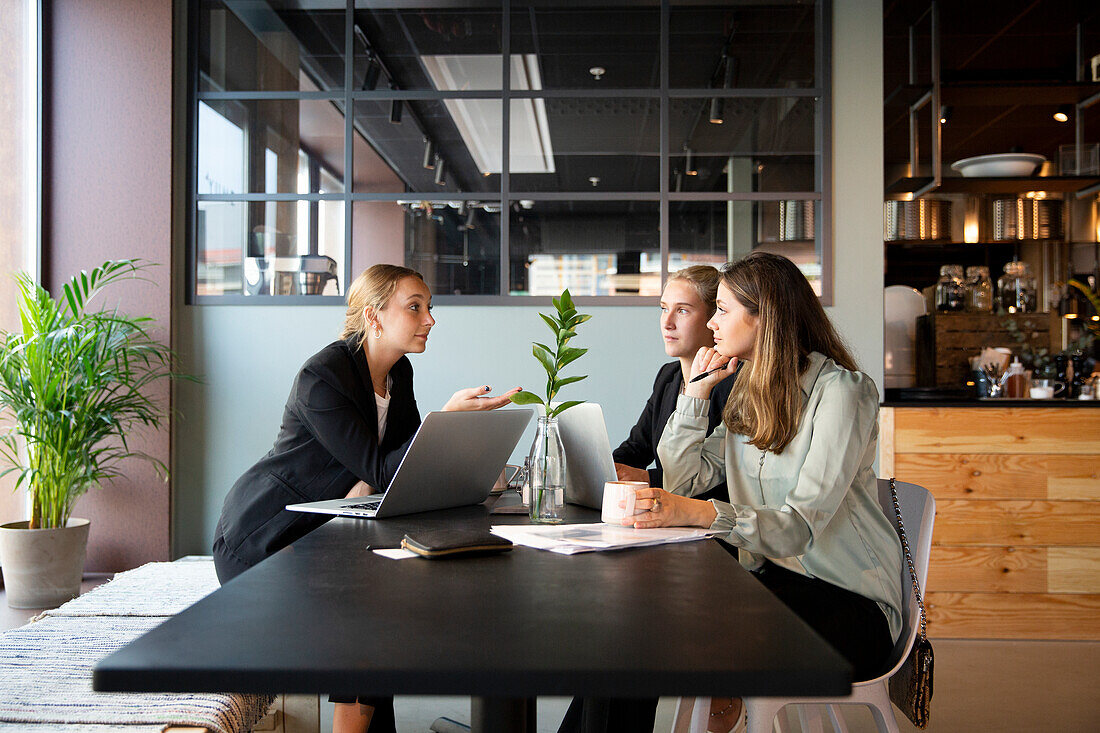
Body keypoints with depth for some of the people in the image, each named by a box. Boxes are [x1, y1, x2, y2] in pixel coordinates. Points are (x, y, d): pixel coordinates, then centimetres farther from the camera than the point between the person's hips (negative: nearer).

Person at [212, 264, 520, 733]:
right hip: (260, 538, -7)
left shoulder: (399, 373, 3)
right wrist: (447, 416, -32)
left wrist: (368, 485, -19)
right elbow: (379, 469, -25)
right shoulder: (321, 377, -22)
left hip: (319, 535, 7)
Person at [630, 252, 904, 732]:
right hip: (770, 582, 6)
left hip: (848, 602, -6)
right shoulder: (751, 396, 14)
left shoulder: (840, 390, -12)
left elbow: (801, 526, -23)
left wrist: (702, 514, -37)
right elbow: (682, 479, 6)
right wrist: (697, 390, 3)